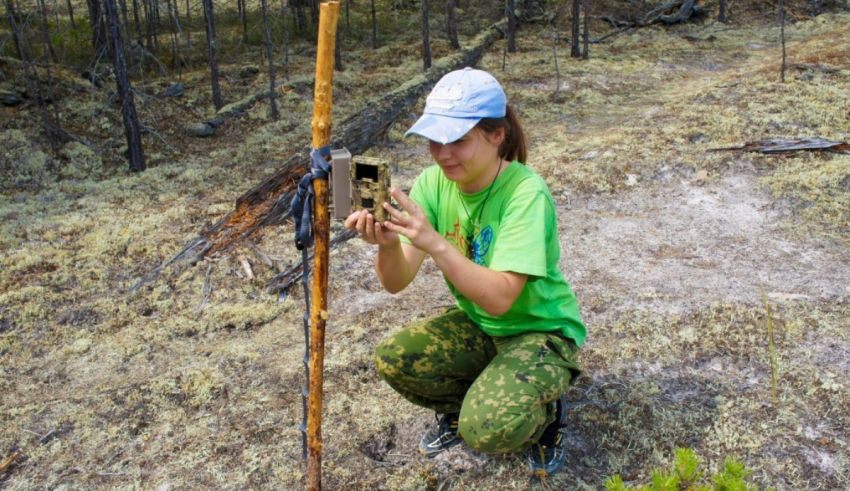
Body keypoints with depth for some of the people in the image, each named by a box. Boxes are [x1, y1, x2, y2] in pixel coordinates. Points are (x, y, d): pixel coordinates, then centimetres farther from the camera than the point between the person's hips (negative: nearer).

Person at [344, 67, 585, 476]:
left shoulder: (525, 193, -27)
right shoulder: (433, 182, -11)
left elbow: (500, 298, -35)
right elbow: (396, 282, -16)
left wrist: (436, 243, -45)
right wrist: (388, 245, -37)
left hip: (539, 330, -5)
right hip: (477, 324, 6)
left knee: (488, 428, -28)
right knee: (391, 360, -17)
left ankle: (544, 410, 8)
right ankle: (459, 406, 13)